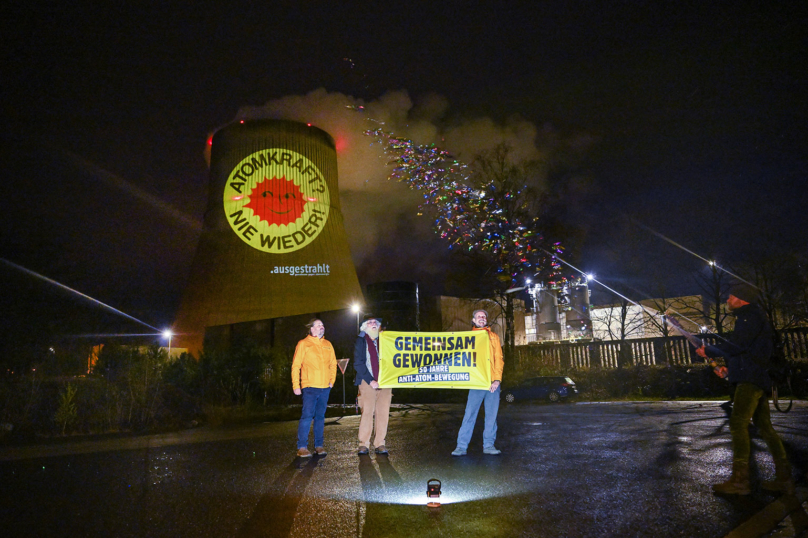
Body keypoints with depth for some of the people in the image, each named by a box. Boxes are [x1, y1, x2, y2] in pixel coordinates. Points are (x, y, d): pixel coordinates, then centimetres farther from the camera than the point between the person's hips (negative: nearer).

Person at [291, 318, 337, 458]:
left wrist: (332, 380, 10)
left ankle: (319, 446, 15)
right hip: (310, 387, -5)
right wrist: (296, 385, -7)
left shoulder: (328, 345, 14)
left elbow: (333, 364, 20)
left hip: (325, 387, 5)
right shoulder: (303, 344, 0)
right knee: (307, 416, -10)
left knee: (320, 416, 9)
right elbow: (296, 366, -2)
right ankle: (302, 447, -5)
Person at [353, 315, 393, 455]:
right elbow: (358, 363, 0)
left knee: (383, 413, 0)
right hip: (367, 382, -2)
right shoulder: (361, 341, 8)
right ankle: (363, 444, 2)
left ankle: (380, 444, 6)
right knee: (367, 412, -6)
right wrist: (370, 381, -9)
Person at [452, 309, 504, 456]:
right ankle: (461, 446, -1)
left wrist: (497, 379, -4)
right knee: (470, 414, -5)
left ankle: (489, 445, 14)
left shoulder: (493, 337, 14)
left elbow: (499, 358, 8)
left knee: (492, 415, 4)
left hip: (493, 383, 2)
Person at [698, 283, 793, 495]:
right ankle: (784, 479, 16)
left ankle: (739, 481, -19)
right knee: (764, 426, 12)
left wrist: (708, 350, -5)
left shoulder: (751, 315, -7)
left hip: (751, 379, -11)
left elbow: (736, 346, -17)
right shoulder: (752, 317, 25)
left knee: (738, 424, -16)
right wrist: (729, 369, 23)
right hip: (758, 380, 11)